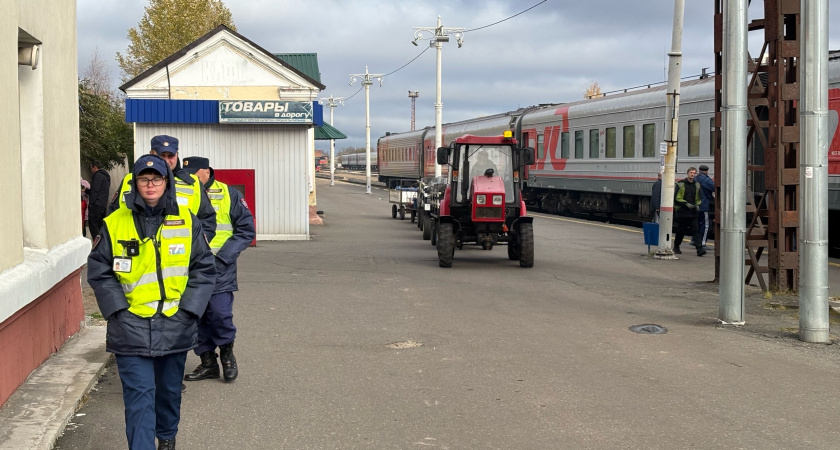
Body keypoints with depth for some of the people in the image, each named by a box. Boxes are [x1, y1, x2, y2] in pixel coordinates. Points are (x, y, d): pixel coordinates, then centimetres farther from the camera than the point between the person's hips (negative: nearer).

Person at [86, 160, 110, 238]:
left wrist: (90, 203, -15)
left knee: (92, 224, -10)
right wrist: (86, 190, 28)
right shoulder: (106, 176, 21)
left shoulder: (98, 175, -9)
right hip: (104, 205, 10)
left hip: (96, 205, -10)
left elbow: (95, 191, -16)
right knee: (100, 225, 12)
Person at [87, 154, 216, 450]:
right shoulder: (115, 223, -3)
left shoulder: (186, 221, 1)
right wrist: (118, 311, -8)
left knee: (170, 390, 19)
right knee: (139, 396, -7)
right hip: (131, 327, -2)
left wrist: (188, 309, -5)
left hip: (175, 326, 2)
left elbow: (204, 269, 3)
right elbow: (98, 271, 1)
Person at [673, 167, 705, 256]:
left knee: (695, 230, -8)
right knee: (680, 231, 6)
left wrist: (697, 205, 5)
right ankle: (676, 247, 26)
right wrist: (686, 204, -15)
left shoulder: (697, 185, 11)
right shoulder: (680, 184, -4)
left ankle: (699, 249, -17)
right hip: (682, 212, -3)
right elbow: (676, 198, -6)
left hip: (693, 212, 3)